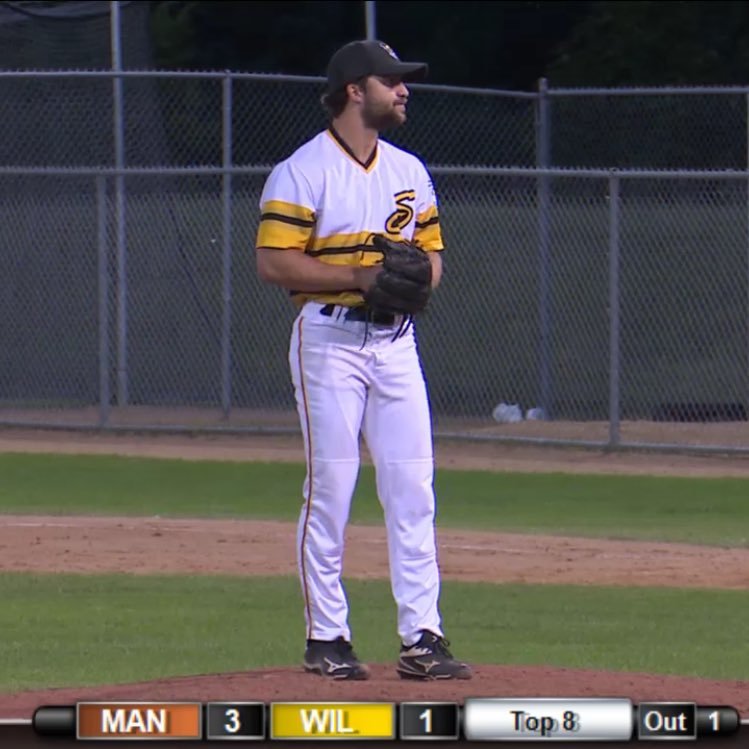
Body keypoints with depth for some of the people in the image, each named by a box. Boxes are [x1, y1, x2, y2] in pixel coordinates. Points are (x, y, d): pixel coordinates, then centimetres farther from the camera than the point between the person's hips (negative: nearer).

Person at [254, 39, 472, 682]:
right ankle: (326, 639, 4)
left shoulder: (410, 171, 14)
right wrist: (359, 276, -19)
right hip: (330, 338, -6)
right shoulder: (302, 172, -7)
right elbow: (275, 262, -13)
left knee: (413, 490, 1)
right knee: (330, 489, -3)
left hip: (396, 339, 6)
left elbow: (432, 253, 18)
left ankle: (421, 639, 2)